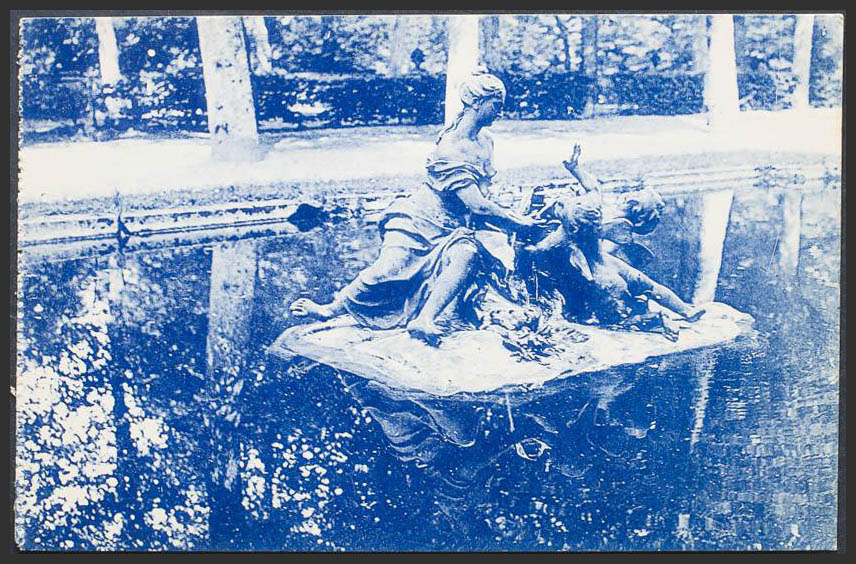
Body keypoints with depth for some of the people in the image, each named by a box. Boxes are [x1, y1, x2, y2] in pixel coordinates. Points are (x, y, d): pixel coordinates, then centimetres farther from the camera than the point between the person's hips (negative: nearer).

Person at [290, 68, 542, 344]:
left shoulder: (485, 142, 8)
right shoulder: (449, 151, -20)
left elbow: (483, 198, 22)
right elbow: (477, 206, -22)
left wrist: (512, 216, 10)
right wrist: (520, 223, -15)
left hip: (452, 231, 6)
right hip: (420, 221, -6)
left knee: (466, 253, -30)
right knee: (391, 266, -26)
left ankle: (423, 320, -40)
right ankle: (332, 307, -5)